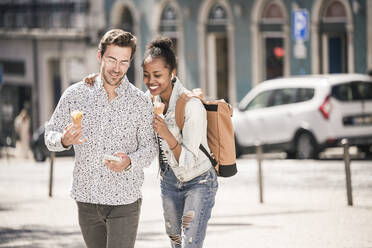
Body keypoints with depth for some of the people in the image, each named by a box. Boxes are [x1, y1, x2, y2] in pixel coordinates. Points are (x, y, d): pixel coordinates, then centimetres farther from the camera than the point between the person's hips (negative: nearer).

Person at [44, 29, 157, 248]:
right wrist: (64, 140, -19)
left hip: (125, 200, -2)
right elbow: (51, 135, 5)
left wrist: (129, 162, -21)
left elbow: (150, 148, 1)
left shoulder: (141, 102, -3)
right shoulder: (75, 94, 1)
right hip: (86, 198, 3)